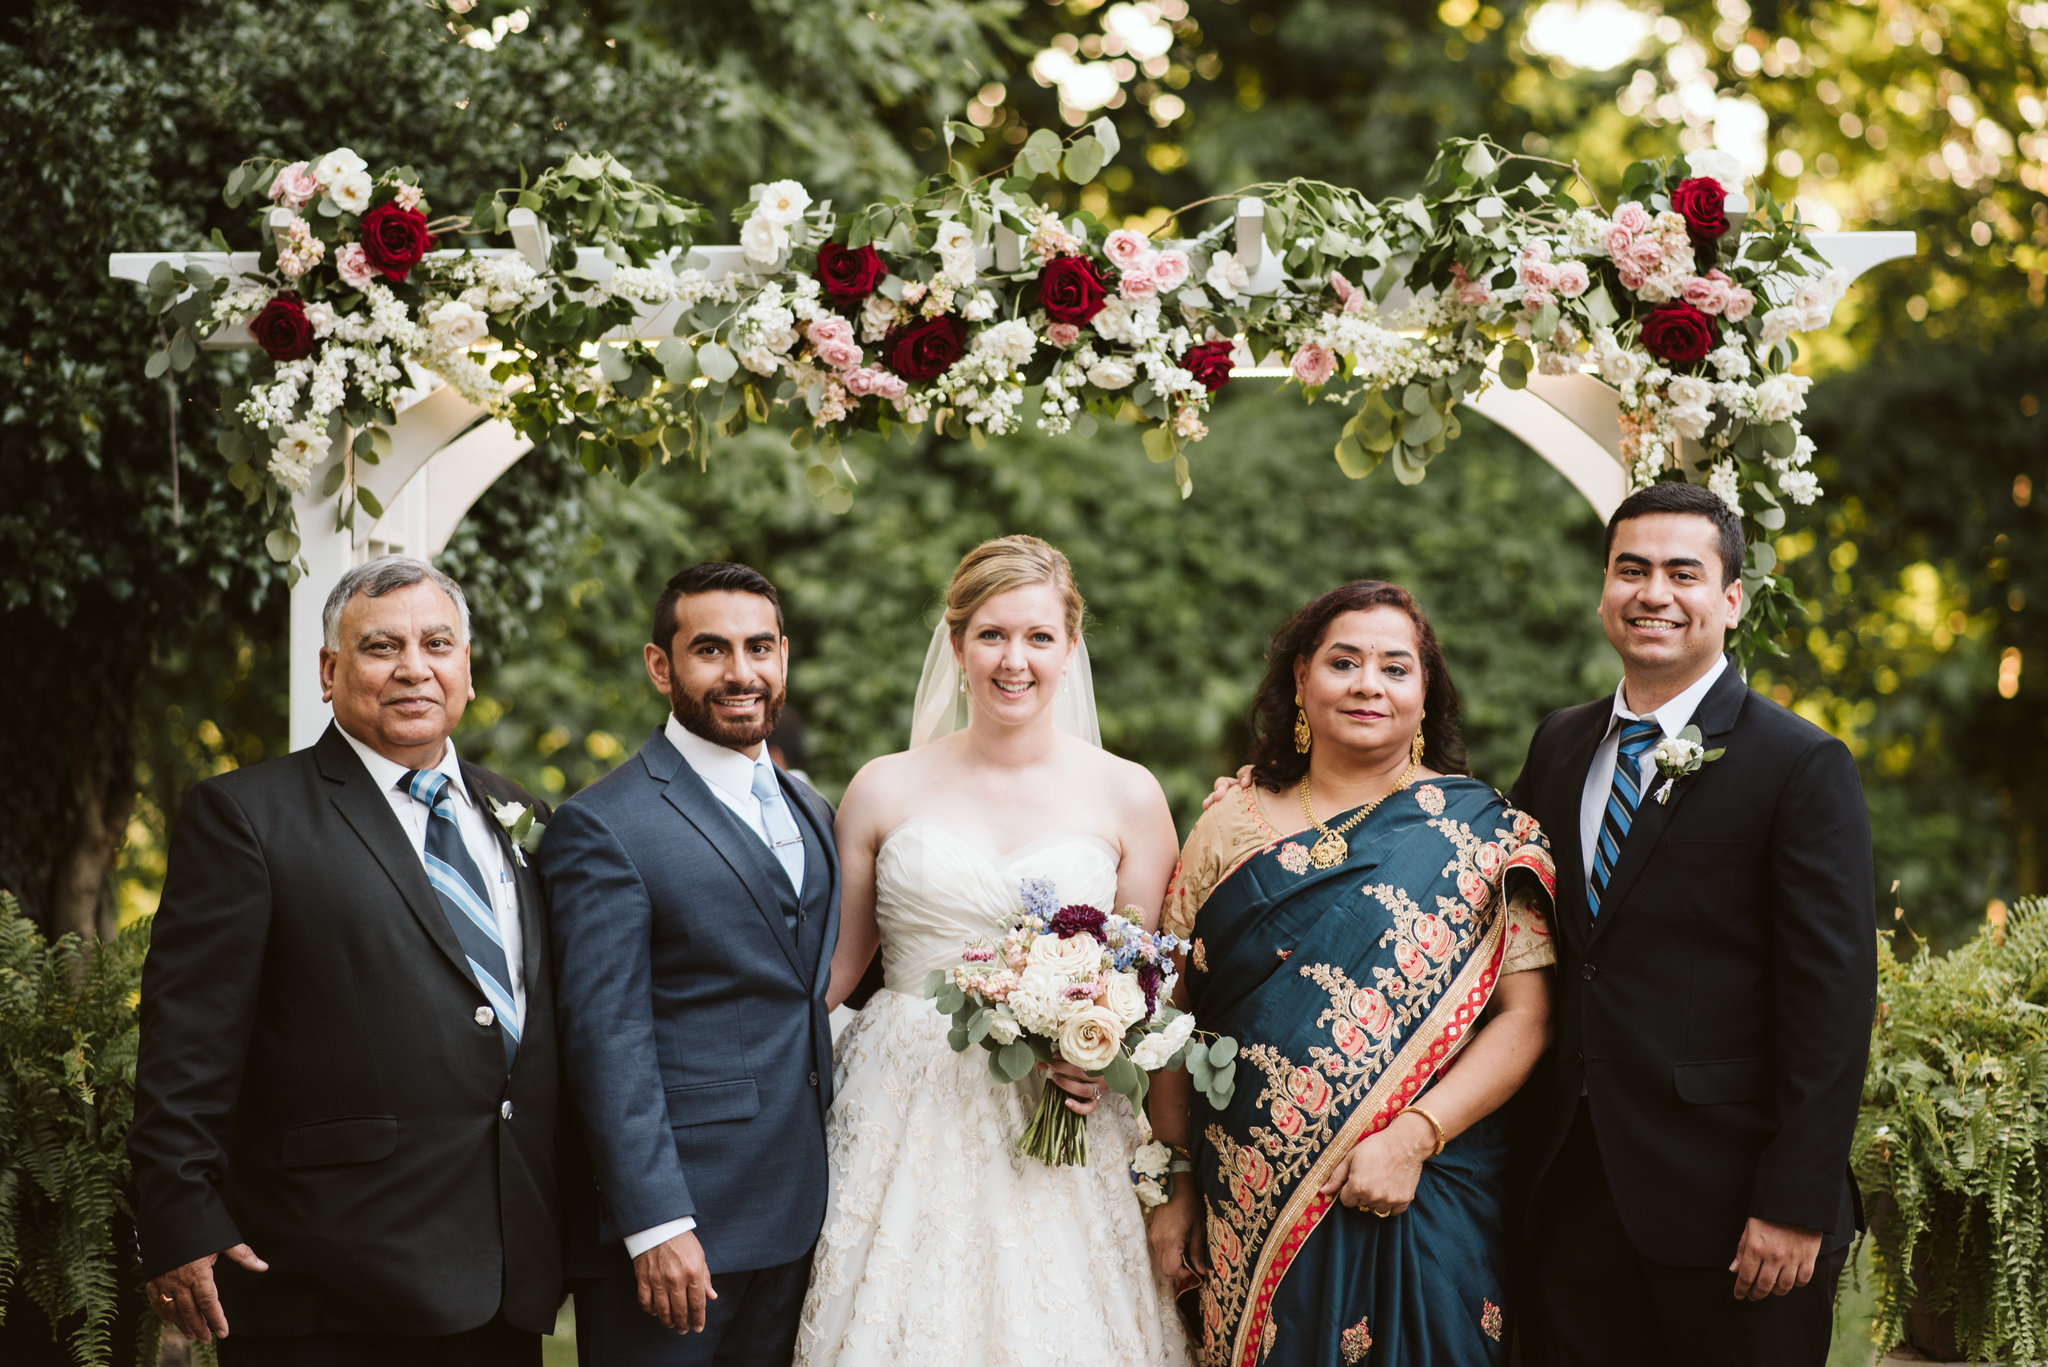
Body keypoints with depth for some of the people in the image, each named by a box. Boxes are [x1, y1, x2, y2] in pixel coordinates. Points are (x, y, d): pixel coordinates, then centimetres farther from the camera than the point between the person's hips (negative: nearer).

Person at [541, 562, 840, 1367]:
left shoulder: (812, 816, 15)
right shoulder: (604, 826, -9)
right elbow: (607, 1042, -14)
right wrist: (656, 1224, -18)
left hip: (792, 1228, 7)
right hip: (670, 1223, -7)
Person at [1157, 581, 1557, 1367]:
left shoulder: (1484, 832, 0)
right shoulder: (1234, 826, 6)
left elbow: (1527, 1016, -6)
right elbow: (1174, 1014, 7)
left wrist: (1412, 1139, -16)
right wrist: (1175, 1184, 4)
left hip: (1427, 1211, -1)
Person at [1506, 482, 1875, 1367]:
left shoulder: (1803, 768, -7)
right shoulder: (1560, 745, 11)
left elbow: (1833, 998, -12)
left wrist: (1795, 1204, -16)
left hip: (1722, 1198, -5)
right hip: (1575, 1193, 5)